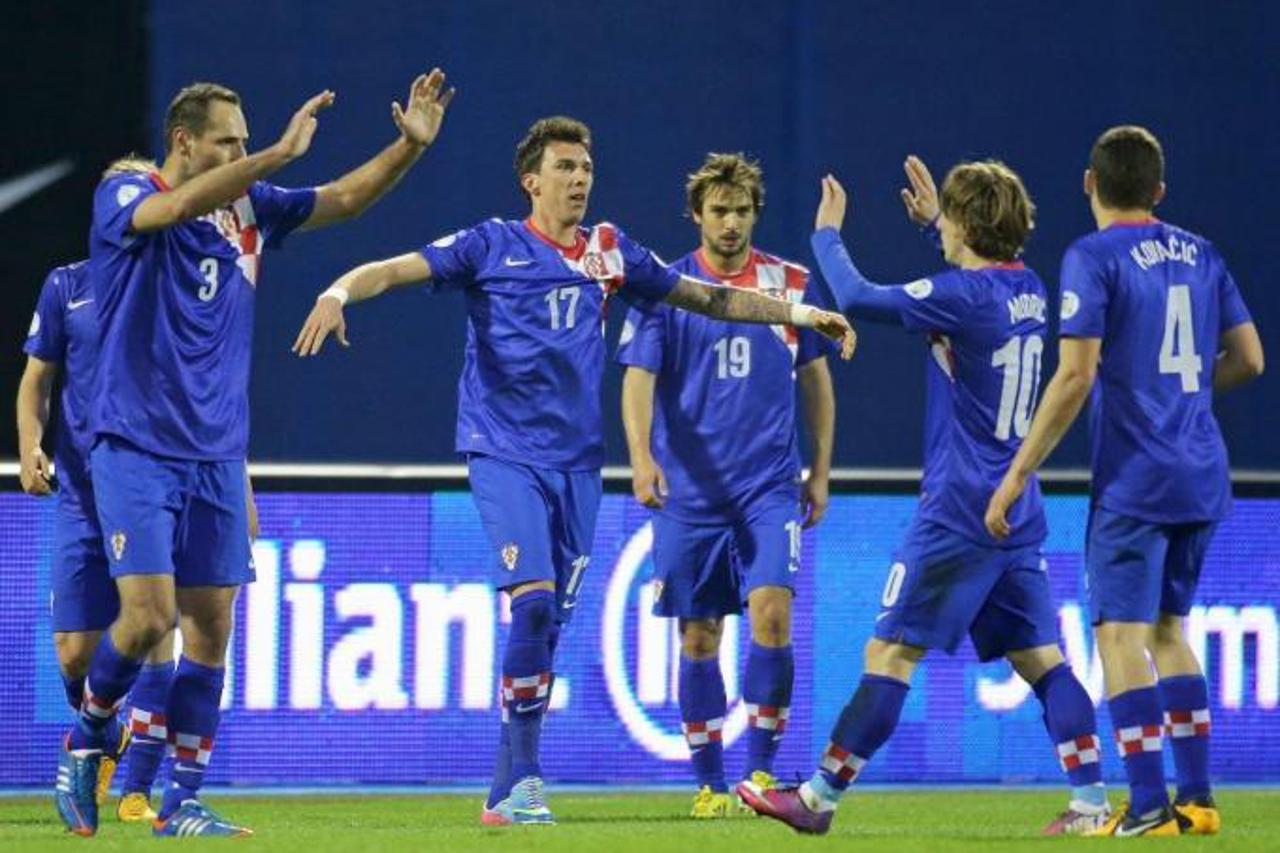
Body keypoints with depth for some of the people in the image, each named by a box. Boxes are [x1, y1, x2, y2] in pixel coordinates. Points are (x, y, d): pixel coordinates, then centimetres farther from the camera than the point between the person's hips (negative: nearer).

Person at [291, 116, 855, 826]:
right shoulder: (492, 247, -1)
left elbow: (706, 297, 19)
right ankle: (522, 774, -14)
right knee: (534, 597, -20)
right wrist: (338, 292, -27)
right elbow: (397, 269, -7)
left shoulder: (609, 254, 10)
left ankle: (509, 789, 12)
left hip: (576, 461, 5)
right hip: (504, 452, -5)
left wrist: (798, 312, 15)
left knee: (551, 620, 4)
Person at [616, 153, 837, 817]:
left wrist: (821, 471, 11)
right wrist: (641, 455, -22)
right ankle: (710, 783, 13)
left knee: (771, 611, -16)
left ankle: (761, 768, -4)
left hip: (770, 484, 0)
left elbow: (816, 379, 14)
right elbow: (640, 377, -6)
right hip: (689, 488, 0)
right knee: (699, 636, 3)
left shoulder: (791, 284, 6)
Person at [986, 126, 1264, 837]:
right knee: (1166, 628, 17)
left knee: (1121, 634, -5)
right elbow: (1247, 360, 14)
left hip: (1134, 481, -7)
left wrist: (1017, 475, -10)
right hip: (1203, 479, 7)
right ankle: (1196, 798, 15)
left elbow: (1075, 378, -15)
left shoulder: (1094, 258, -8)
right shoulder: (1201, 255, 11)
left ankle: (1149, 806, -13)